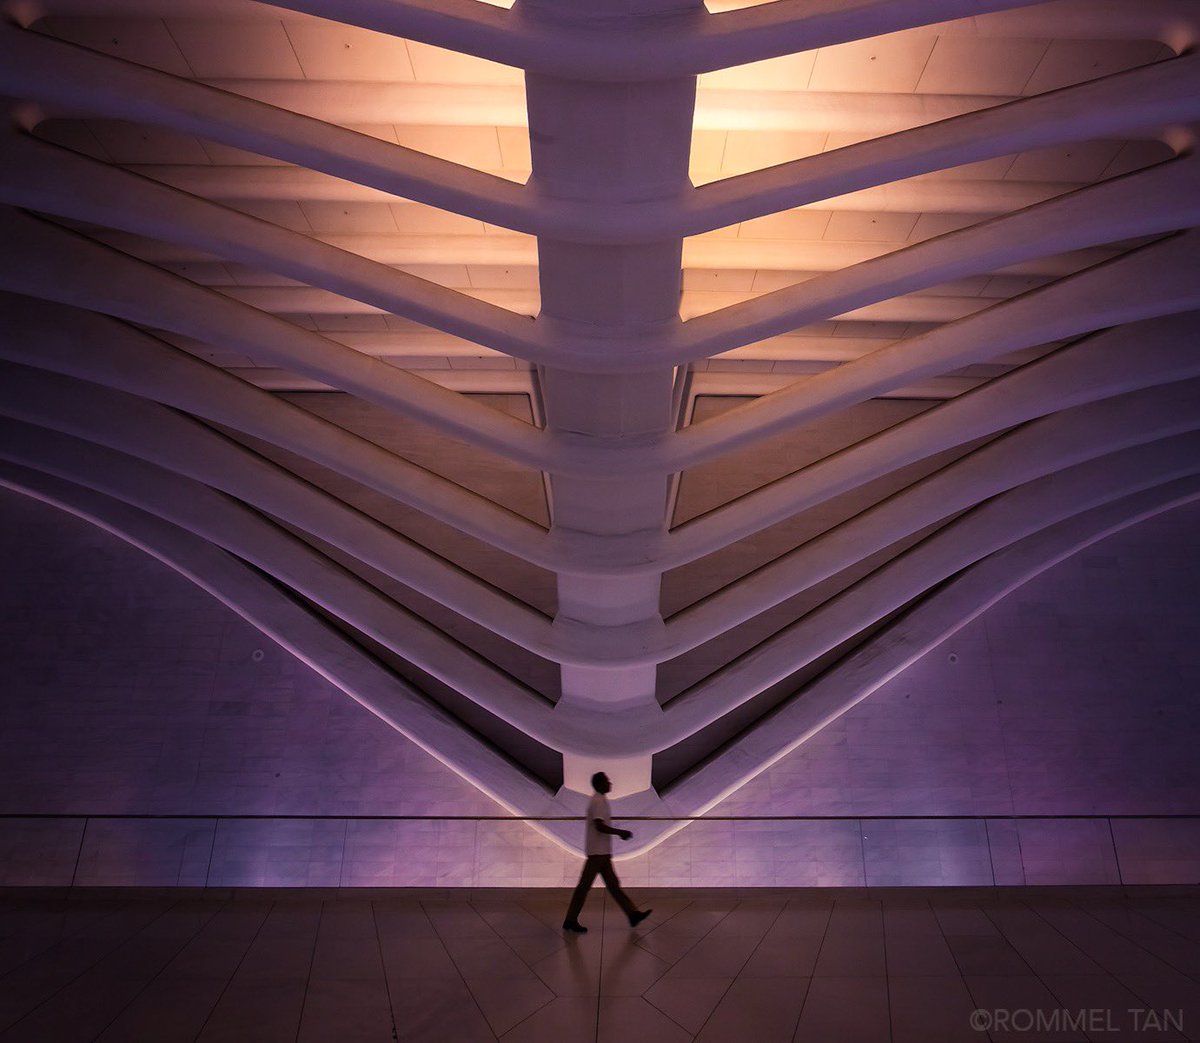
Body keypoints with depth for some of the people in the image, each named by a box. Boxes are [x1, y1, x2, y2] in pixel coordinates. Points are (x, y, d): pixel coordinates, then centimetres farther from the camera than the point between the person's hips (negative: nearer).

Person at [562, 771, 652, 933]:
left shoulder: (600, 800, 15)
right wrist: (621, 832, -18)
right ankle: (571, 920, 4)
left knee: (613, 885, 10)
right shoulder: (598, 801, -16)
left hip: (602, 851, 10)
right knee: (584, 885, -3)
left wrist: (619, 833, 17)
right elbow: (600, 826, -25)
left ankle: (633, 914, 13)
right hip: (598, 851, -10)